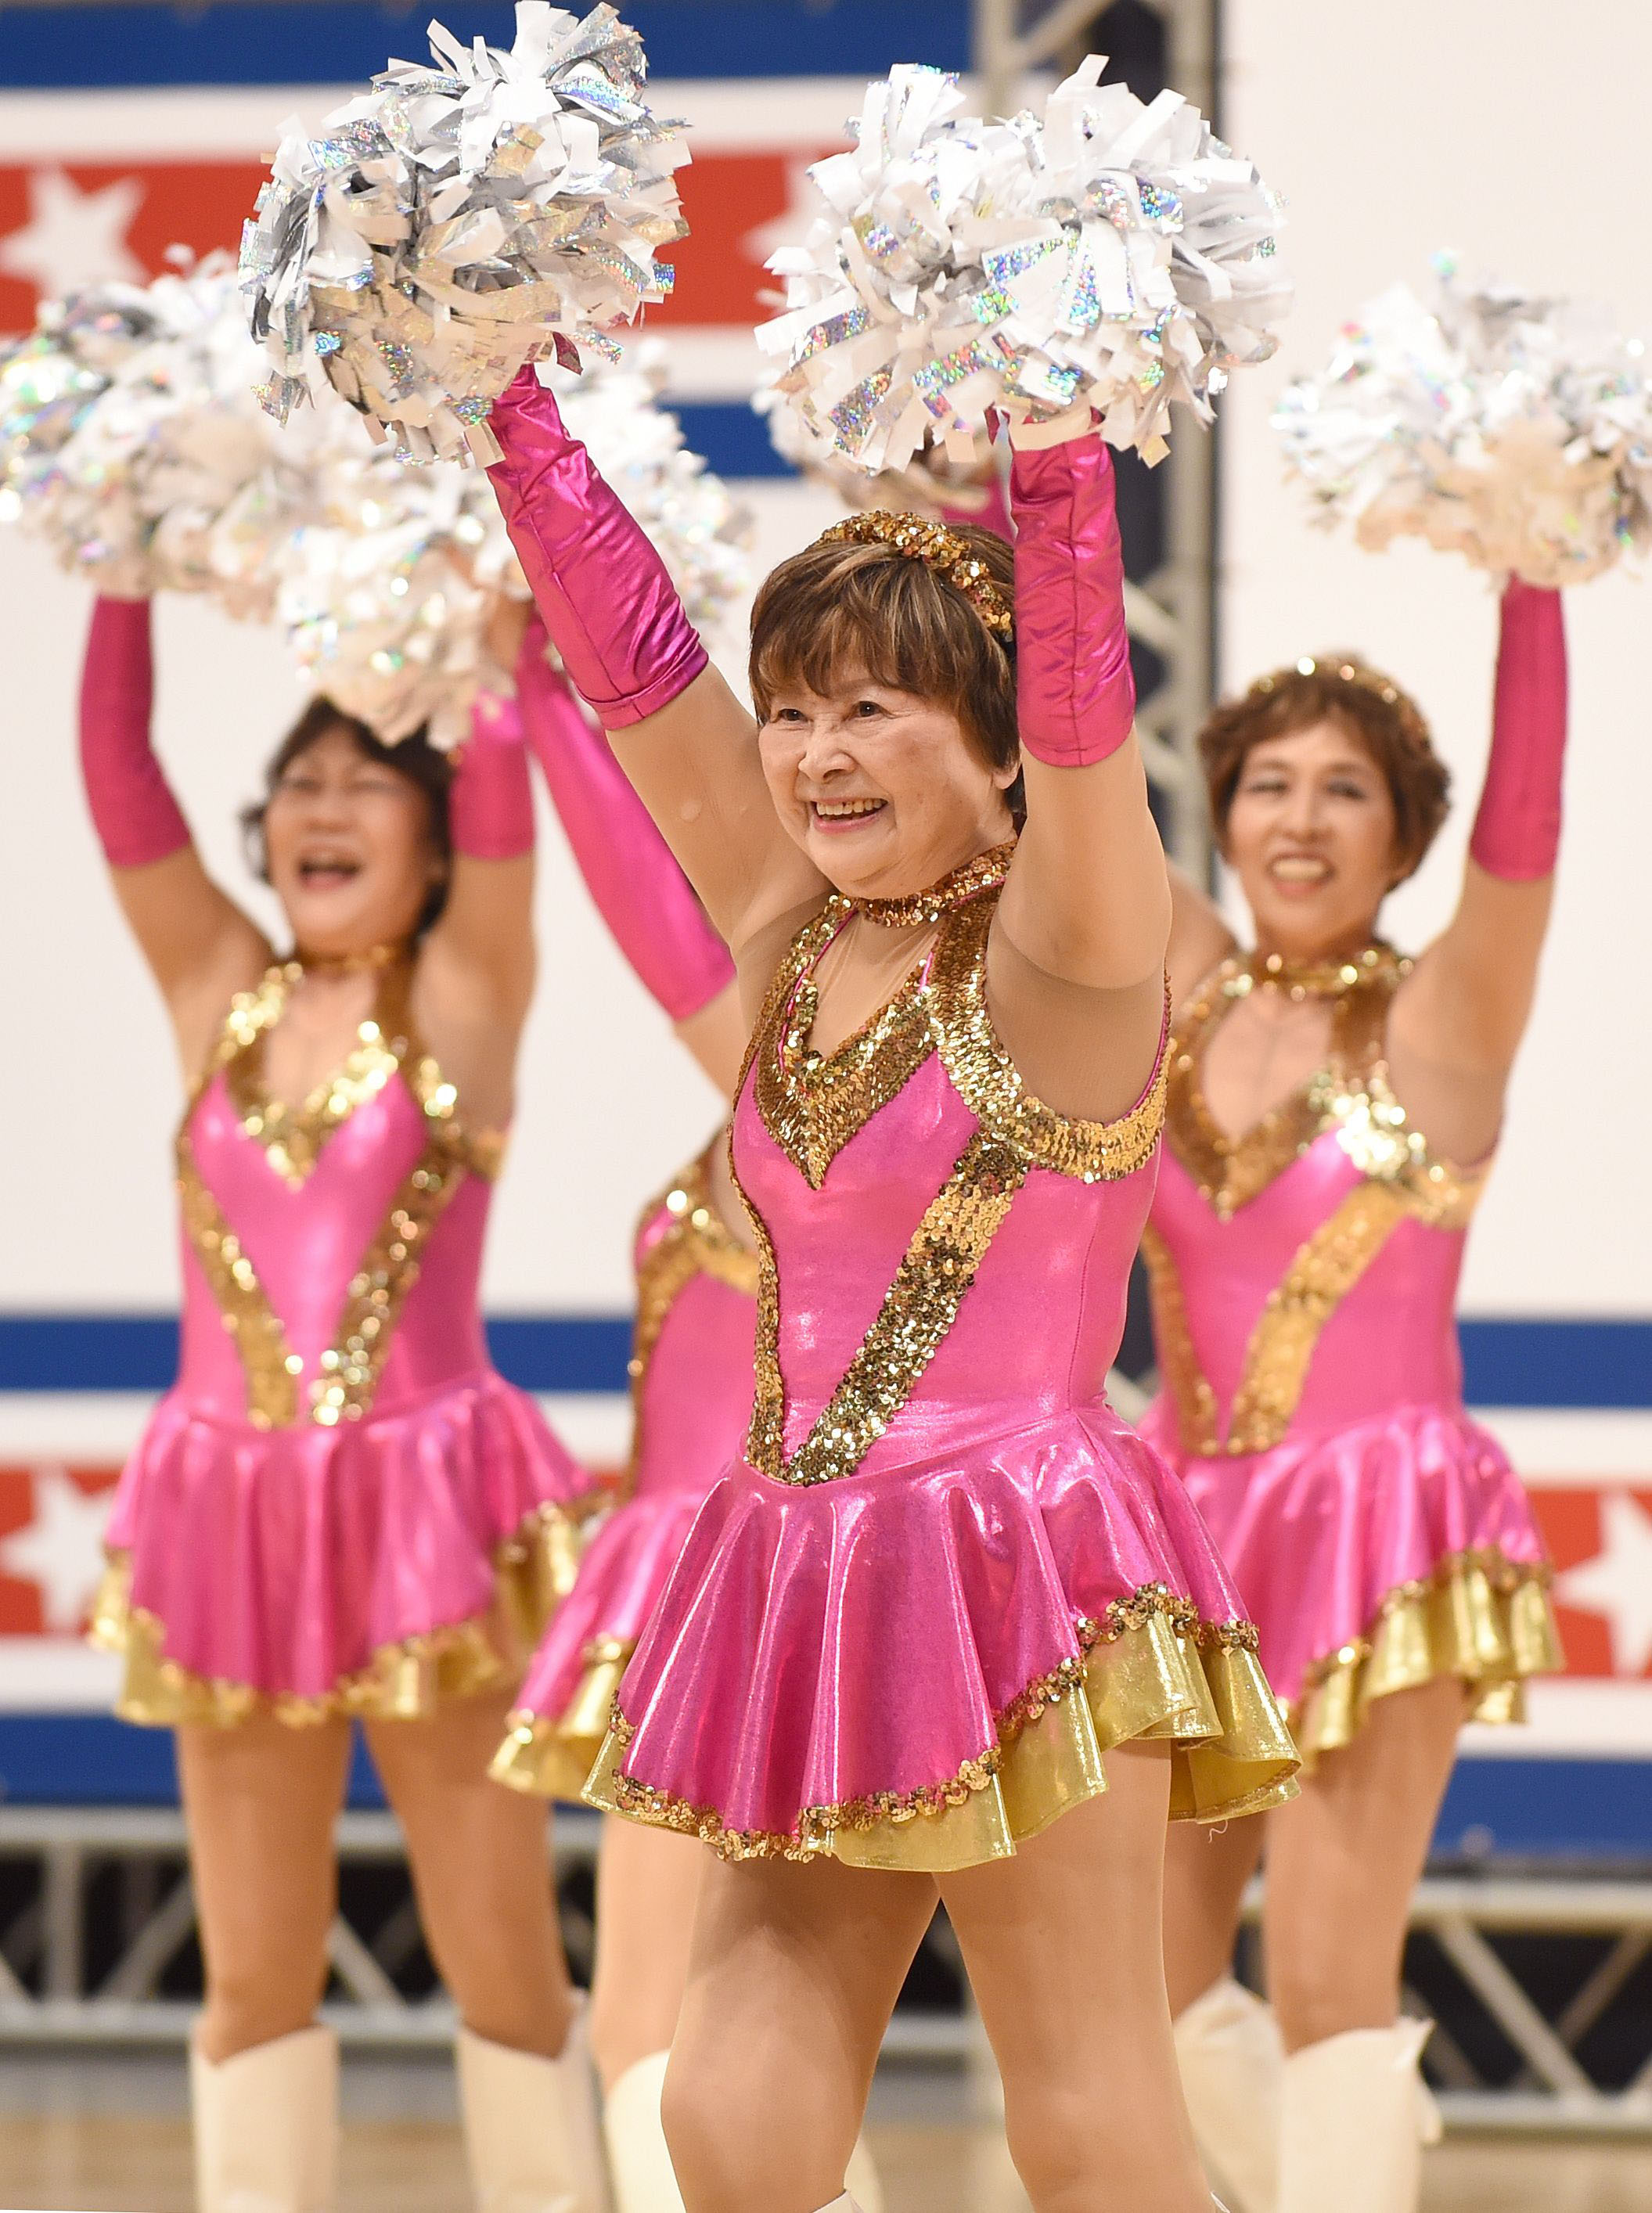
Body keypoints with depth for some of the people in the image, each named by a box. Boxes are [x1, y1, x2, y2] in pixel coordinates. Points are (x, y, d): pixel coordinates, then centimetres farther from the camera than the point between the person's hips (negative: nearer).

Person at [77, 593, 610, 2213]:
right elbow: (118, 774, 3)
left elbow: (503, 791, -10)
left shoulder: (467, 995, 2)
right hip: (231, 1511, 3)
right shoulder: (216, 994, 9)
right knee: (251, 1970, 6)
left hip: (428, 1507, -3)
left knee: (500, 1953, 1)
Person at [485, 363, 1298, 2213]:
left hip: (1020, 1566, -6)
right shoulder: (796, 939, 11)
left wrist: (1053, 430, -30)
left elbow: (1078, 683, -22)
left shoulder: (1065, 956, -6)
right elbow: (628, 646, 8)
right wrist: (515, 408, 3)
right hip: (809, 1573, 7)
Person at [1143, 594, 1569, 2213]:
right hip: (1187, 1525, 5)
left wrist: (1527, 574, -26)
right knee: (1162, 1978, 8)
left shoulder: (1439, 1020, -4)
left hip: (1374, 1519, -5)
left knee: (1330, 1980, -8)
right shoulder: (1182, 989, 7)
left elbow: (1521, 823, -18)